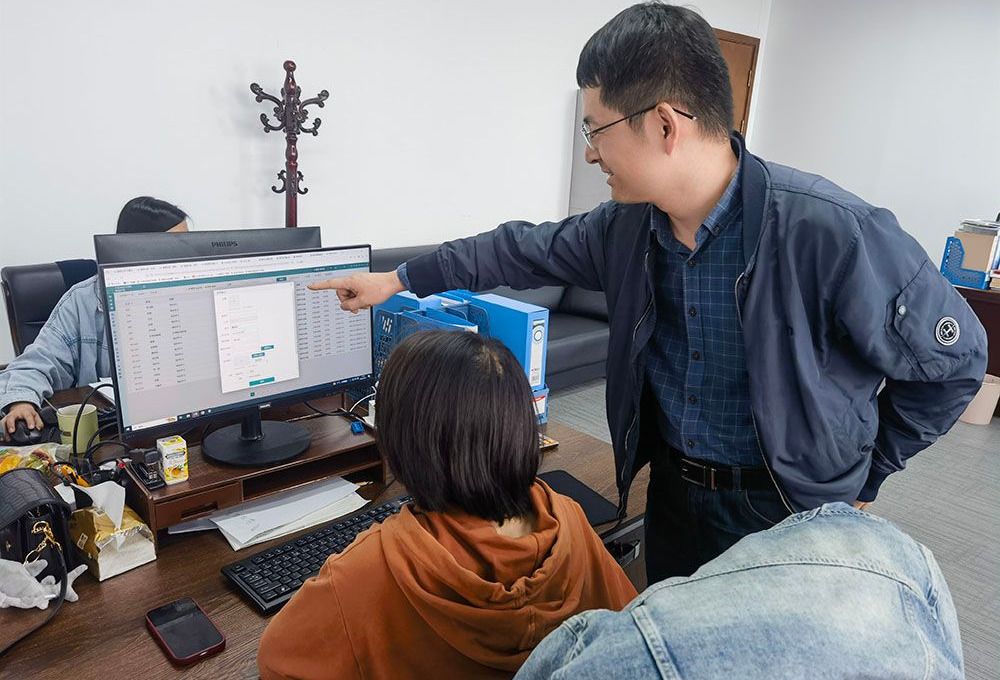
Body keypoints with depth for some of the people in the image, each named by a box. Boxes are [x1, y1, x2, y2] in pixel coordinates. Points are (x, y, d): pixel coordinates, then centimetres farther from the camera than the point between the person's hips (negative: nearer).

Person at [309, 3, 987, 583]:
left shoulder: (832, 230, -27)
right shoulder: (630, 225, -9)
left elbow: (956, 359, -14)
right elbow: (529, 248, 6)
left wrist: (861, 475, -6)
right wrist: (403, 278, 9)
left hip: (790, 513, -4)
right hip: (671, 492, 5)